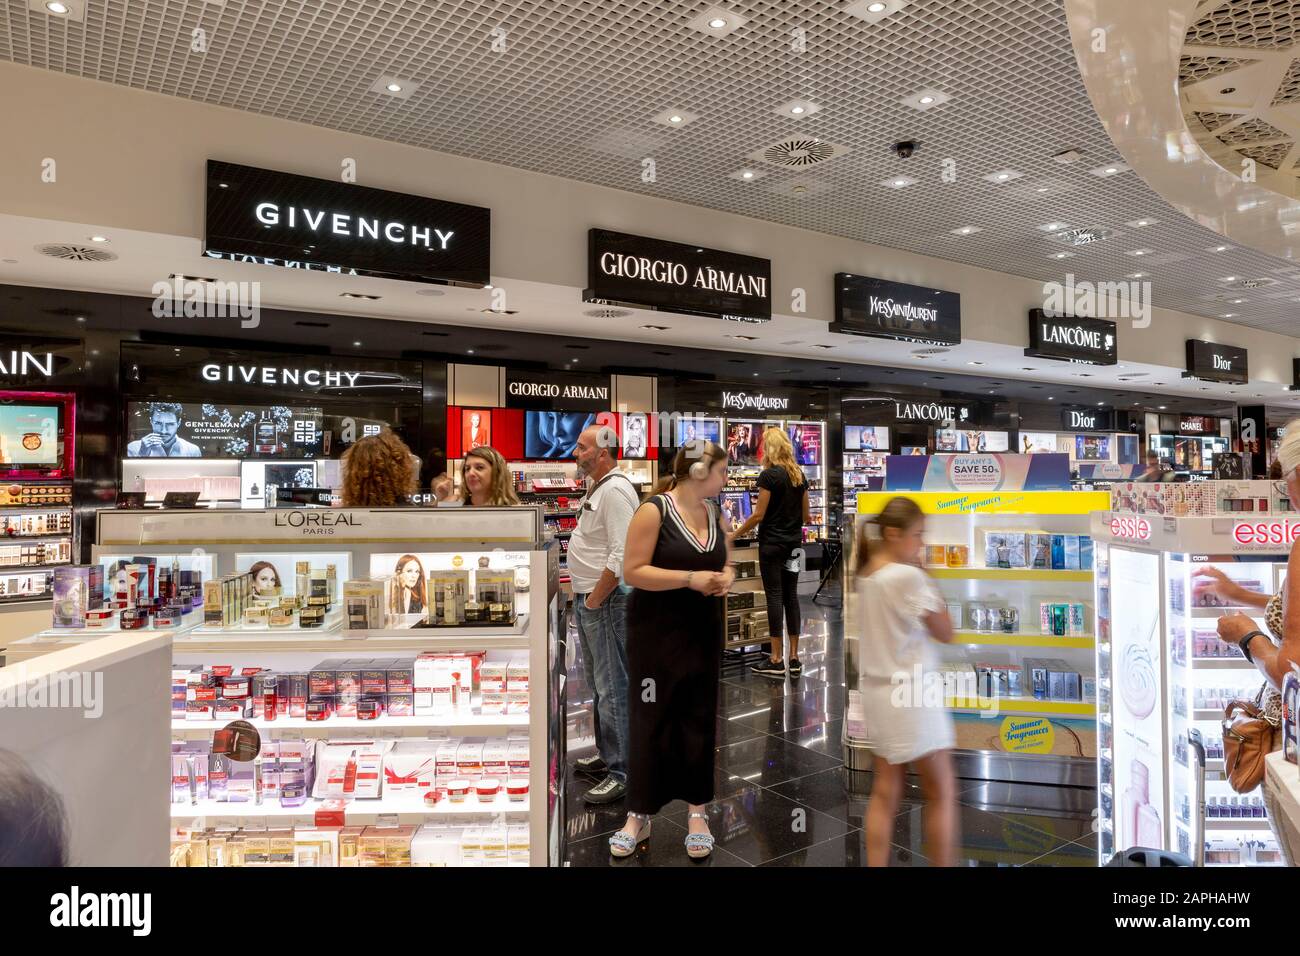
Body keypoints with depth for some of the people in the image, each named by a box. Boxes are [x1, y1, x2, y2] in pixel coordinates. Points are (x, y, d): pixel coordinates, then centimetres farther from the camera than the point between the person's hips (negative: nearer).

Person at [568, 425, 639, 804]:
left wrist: (595, 600, -19)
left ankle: (621, 773, 6)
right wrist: (585, 599, 16)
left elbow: (621, 555, -25)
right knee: (598, 684, 20)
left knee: (612, 688, -4)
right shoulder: (598, 488, 14)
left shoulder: (615, 490, -18)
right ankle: (607, 754, 35)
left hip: (606, 601, -11)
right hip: (588, 598, 11)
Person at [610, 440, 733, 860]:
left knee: (699, 719, 11)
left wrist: (726, 576, -6)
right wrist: (690, 578, -22)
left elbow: (727, 561, 17)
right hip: (656, 633, -5)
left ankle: (697, 811, 25)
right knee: (649, 720, 3)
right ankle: (639, 816, 18)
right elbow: (632, 571, -16)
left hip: (703, 632, 5)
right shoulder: (654, 510, -13)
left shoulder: (715, 512, 6)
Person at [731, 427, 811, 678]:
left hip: (772, 543, -7)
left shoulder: (769, 475, -13)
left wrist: (734, 535, -4)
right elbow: (805, 514, 14)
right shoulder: (799, 475, 8)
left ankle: (776, 660, 2)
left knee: (775, 596, -2)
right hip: (793, 544, 7)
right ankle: (794, 658, 12)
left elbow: (758, 515, -14)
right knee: (791, 596, 9)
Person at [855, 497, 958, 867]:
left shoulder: (866, 575, 6)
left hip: (878, 691, 8)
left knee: (885, 793, 12)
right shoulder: (909, 576, -18)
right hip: (912, 693, -8)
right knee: (942, 793, 9)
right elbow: (945, 633, -10)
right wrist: (930, 584, -3)